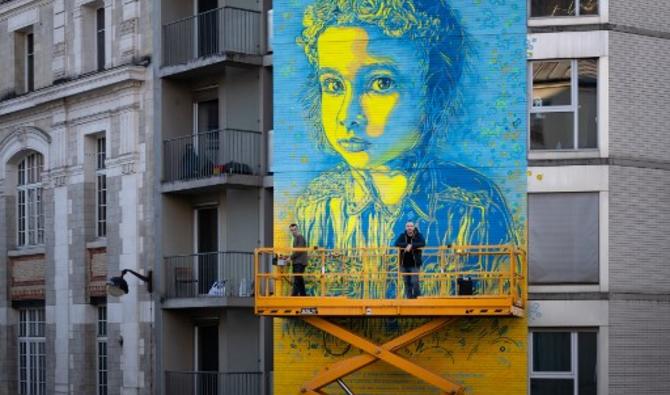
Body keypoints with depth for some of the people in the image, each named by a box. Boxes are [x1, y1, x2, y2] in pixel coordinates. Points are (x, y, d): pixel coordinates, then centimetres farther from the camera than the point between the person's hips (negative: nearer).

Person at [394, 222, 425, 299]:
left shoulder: (418, 235, -1)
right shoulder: (402, 236, 4)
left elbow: (423, 243, -17)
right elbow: (396, 244, -10)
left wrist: (412, 246, -26)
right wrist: (406, 245, -24)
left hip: (415, 264, -3)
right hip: (404, 264, 3)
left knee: (415, 282, -11)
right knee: (407, 282, 5)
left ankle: (417, 297, 3)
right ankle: (409, 297, 14)